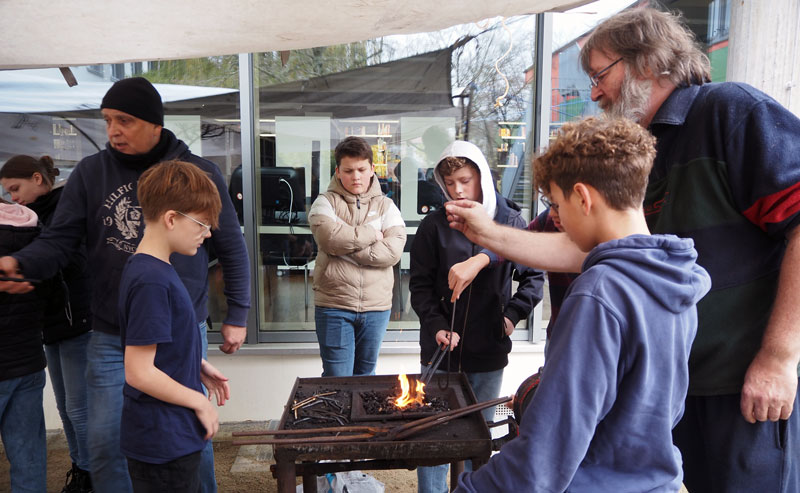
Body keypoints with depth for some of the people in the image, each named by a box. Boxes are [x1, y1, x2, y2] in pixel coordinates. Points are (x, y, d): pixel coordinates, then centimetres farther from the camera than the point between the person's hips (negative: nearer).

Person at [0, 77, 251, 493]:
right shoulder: (90, 173, 1)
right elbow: (59, 240, 0)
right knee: (105, 443, 9)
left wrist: (236, 316, 2)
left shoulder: (199, 174, -4)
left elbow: (231, 249, 2)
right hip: (111, 337, 2)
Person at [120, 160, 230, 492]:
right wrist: (200, 402, -15)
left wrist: (200, 366, 7)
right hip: (163, 445, -9)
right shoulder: (151, 281, -25)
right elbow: (139, 372, -25)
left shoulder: (154, 268, 5)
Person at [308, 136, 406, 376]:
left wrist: (347, 247, -14)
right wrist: (371, 234, -8)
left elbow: (393, 250, -10)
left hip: (376, 307, 2)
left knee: (366, 375, 16)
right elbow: (330, 237, -18)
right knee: (337, 379, 2)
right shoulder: (326, 202, 3)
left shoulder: (386, 205, 6)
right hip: (334, 306, -2)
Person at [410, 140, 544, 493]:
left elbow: (534, 277, 5)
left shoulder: (510, 221, -2)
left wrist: (512, 315, -6)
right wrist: (436, 325, -13)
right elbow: (420, 285, 0)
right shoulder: (435, 225, -3)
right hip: (440, 350, 0)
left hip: (489, 350, 1)